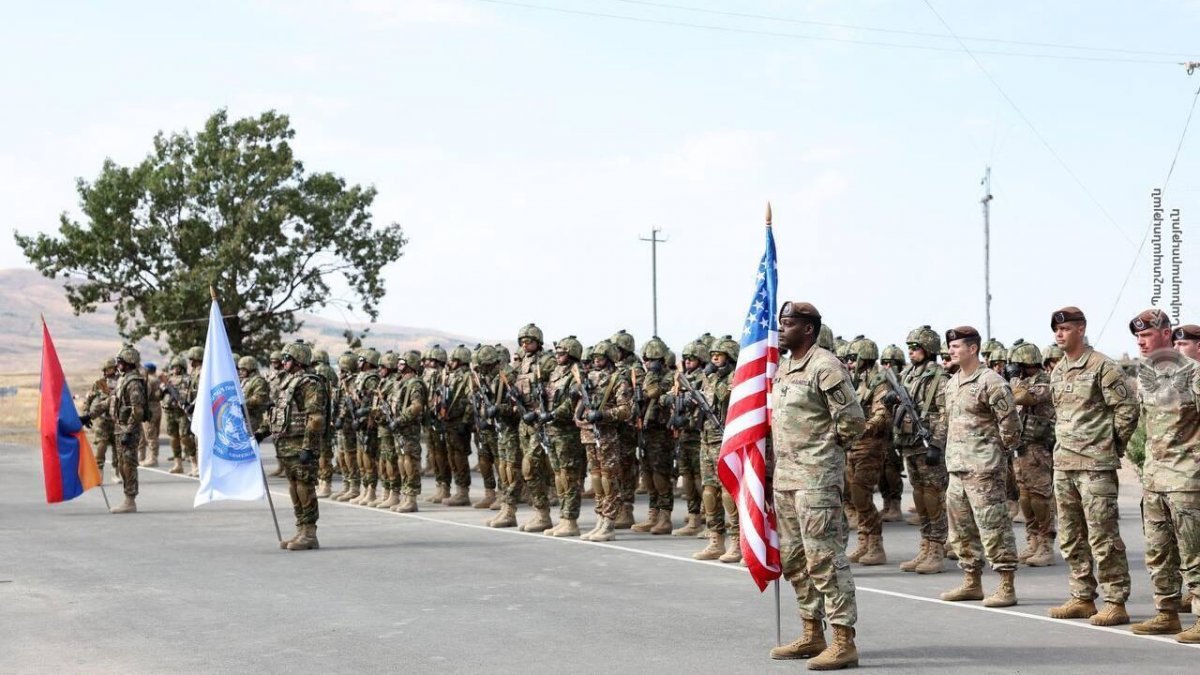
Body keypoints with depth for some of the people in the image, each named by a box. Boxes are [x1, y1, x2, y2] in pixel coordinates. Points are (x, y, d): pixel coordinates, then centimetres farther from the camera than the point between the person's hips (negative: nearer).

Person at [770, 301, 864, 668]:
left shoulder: (825, 367, -13)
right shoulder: (783, 369, 15)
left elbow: (852, 420, -16)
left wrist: (826, 447, -4)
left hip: (817, 476, -10)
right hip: (785, 474, 10)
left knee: (825, 557, -10)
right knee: (793, 558, 14)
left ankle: (844, 643, -7)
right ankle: (812, 635, 24)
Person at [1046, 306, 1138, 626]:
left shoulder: (1103, 367, -9)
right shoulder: (1057, 371, 14)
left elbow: (1127, 409, -9)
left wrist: (1112, 446, -2)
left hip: (1095, 466, -8)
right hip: (1063, 464, 8)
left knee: (1103, 536, -7)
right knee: (1071, 537, 12)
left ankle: (1115, 603, -3)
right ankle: (1082, 599, 21)